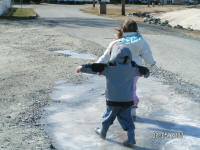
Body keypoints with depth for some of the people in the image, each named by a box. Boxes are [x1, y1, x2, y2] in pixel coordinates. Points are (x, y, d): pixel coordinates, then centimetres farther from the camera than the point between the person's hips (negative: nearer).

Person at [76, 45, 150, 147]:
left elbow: (95, 67, -14)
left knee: (108, 116, 16)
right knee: (126, 118, 10)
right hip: (127, 100, 3)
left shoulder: (109, 68, -12)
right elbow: (144, 70, 18)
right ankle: (131, 138, 3)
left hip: (113, 100, -3)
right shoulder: (132, 68, 2)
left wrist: (82, 68, -3)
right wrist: (146, 73, 42)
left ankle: (103, 132, 35)